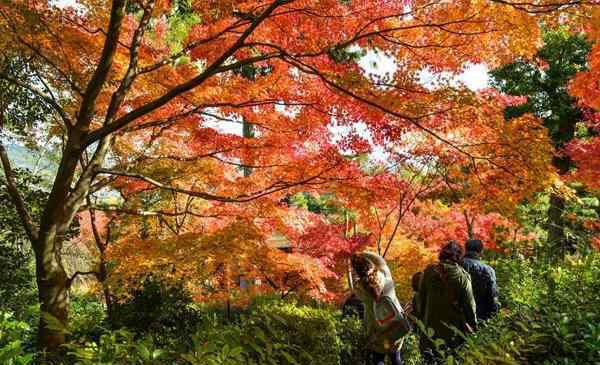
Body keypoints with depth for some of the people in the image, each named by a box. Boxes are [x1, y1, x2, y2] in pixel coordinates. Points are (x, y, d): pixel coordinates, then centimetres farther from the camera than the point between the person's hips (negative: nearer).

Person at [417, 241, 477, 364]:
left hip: (431, 323, 2)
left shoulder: (429, 271, -6)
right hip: (453, 327, -2)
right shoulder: (462, 276, -16)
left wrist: (422, 316, 14)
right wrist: (473, 324, 5)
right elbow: (469, 304, -9)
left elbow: (421, 297, 2)